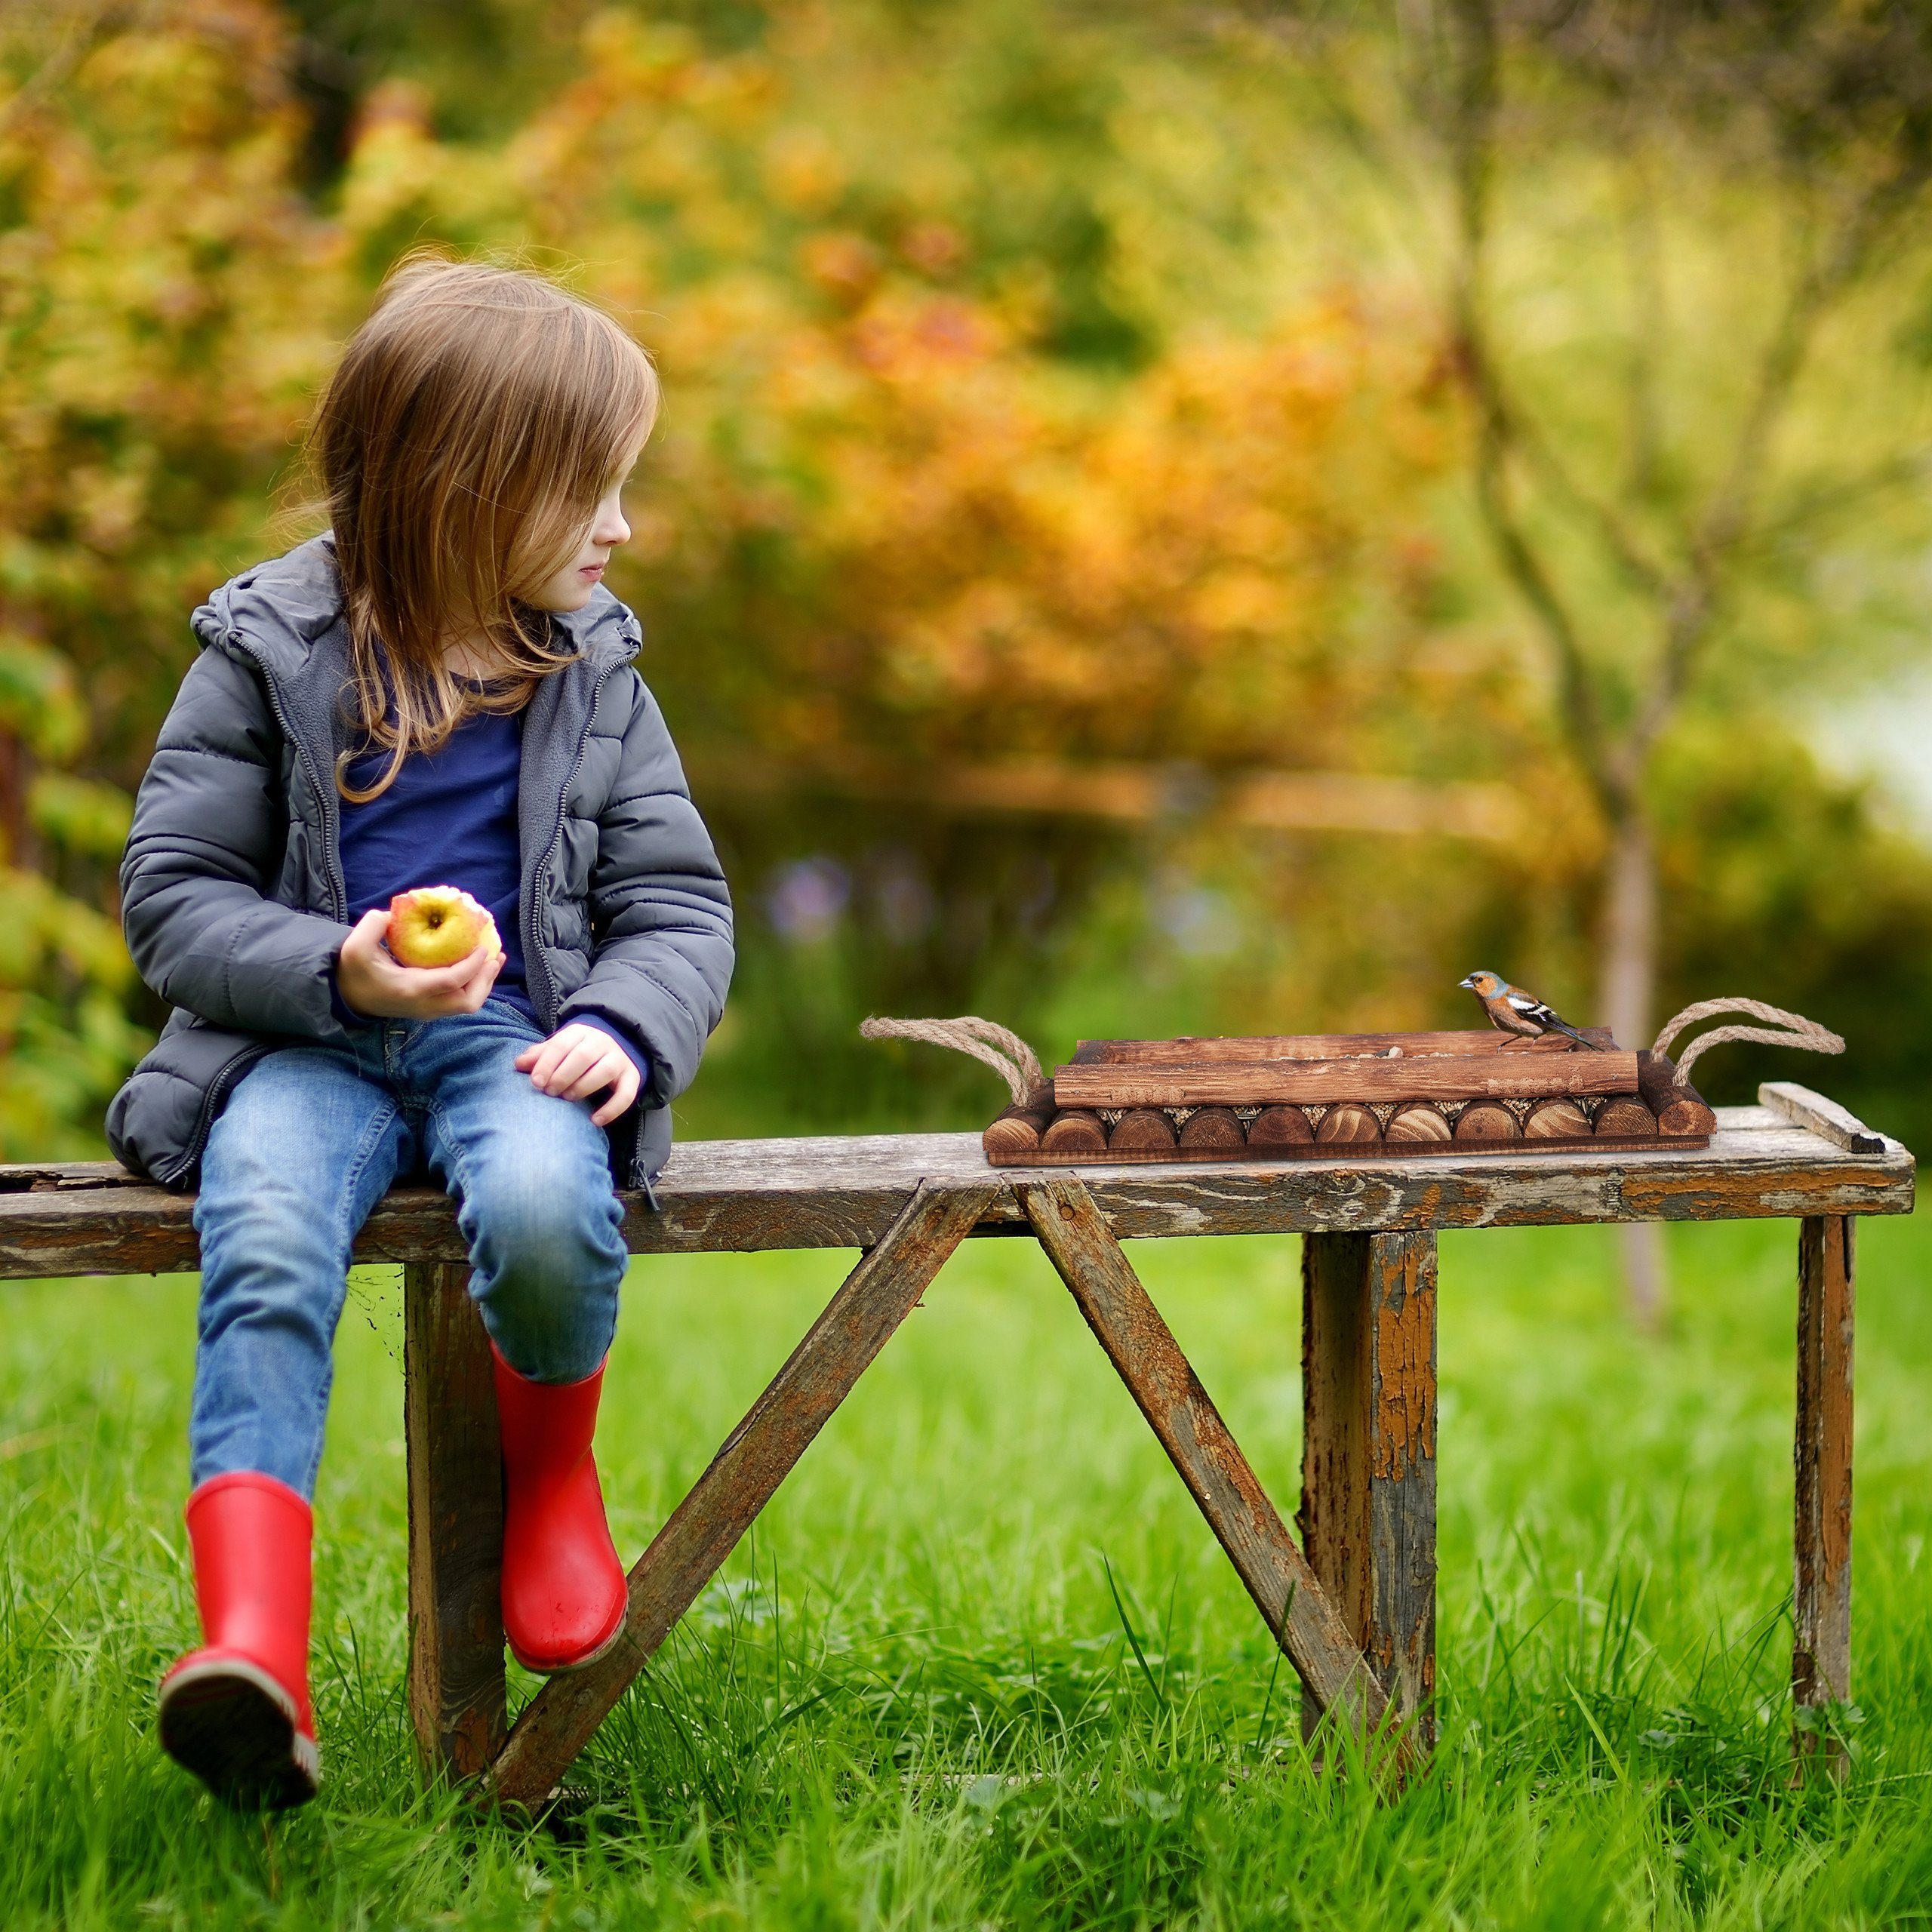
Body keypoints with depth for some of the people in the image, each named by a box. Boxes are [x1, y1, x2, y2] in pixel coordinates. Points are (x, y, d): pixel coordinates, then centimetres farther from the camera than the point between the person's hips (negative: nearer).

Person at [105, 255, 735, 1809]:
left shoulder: (589, 674, 10)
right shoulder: (270, 657, 1)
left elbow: (677, 902, 11)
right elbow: (174, 894, 1)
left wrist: (626, 1028, -11)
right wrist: (339, 973, -17)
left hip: (510, 1037, 1)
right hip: (307, 1043, -1)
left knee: (547, 1210, -34)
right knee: (265, 1247, -33)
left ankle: (553, 1476, -1)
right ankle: (252, 1637, -45)